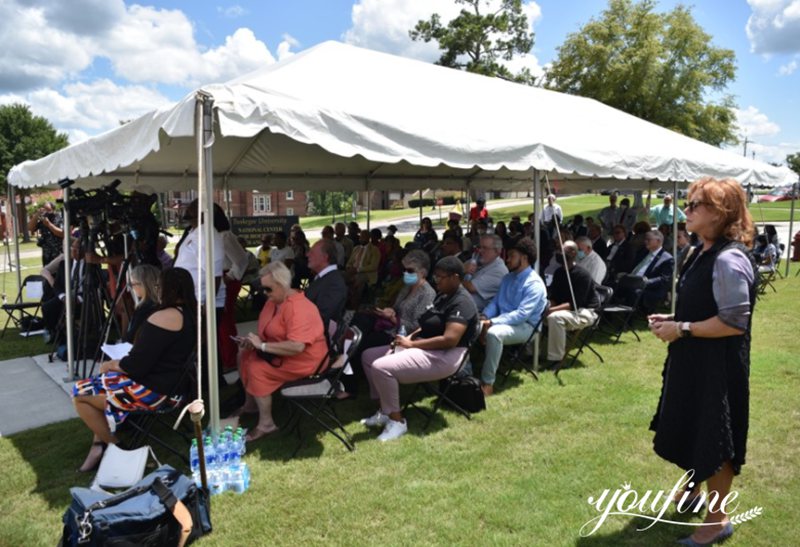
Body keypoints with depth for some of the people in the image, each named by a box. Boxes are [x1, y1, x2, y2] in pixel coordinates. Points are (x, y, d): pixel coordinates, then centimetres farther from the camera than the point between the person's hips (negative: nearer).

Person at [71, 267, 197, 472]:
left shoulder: (162, 317, -24)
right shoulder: (193, 314, 4)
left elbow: (137, 366, -21)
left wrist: (111, 364, -2)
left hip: (157, 391, -10)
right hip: (176, 386, 10)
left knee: (81, 392, 3)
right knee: (100, 384, 23)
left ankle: (115, 446, 14)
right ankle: (100, 443, 21)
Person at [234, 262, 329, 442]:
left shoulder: (298, 308, -28)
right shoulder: (274, 300, 3)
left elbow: (297, 346, -37)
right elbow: (268, 330, 15)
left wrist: (262, 346, -29)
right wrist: (254, 341, -7)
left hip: (303, 359, -10)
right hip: (280, 352, 10)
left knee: (256, 369, -21)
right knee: (244, 356, 9)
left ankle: (266, 424, -9)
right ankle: (251, 404, 25)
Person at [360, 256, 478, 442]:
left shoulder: (461, 302, -17)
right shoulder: (443, 295, 14)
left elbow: (449, 340, -26)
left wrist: (412, 344, -19)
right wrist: (410, 337, 1)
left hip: (443, 357, -11)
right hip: (426, 348, 11)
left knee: (381, 367, -26)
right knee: (368, 356, 7)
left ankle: (397, 421, -10)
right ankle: (384, 410, 12)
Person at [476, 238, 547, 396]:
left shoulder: (535, 283, -14)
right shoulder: (508, 277, 13)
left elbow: (522, 314, -23)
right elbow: (495, 302, 14)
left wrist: (492, 322, -28)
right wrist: (484, 316, -9)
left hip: (524, 326, -8)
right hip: (503, 321, 8)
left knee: (493, 333, -37)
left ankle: (487, 383, -28)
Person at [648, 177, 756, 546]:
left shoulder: (729, 260, -23)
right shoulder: (704, 254, 8)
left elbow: (734, 322, -25)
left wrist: (682, 329, -21)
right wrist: (672, 319, 4)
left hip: (718, 366, -10)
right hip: (693, 362, 10)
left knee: (714, 442, 6)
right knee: (690, 432, 23)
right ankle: (694, 490, 45)